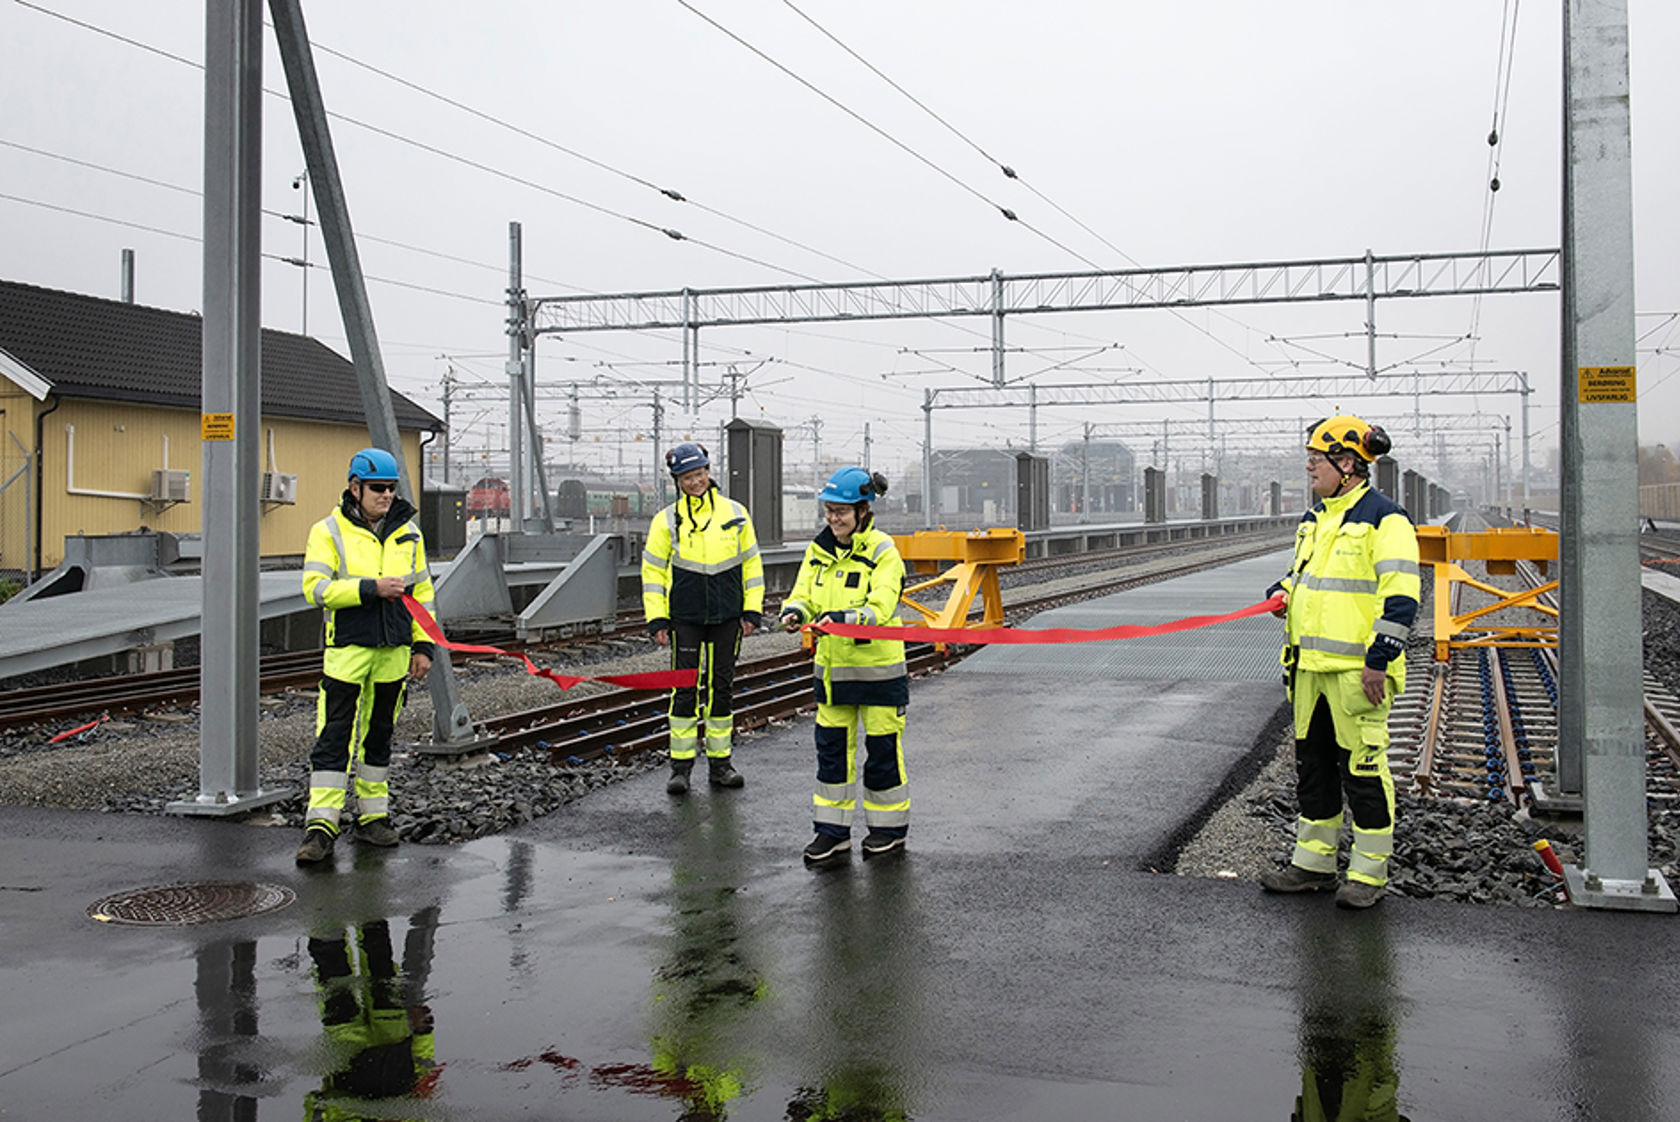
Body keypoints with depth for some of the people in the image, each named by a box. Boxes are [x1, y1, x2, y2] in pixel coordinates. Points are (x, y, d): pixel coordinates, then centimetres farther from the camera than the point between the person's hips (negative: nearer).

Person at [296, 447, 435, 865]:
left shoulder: (408, 532, 10)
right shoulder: (329, 531, -3)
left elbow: (422, 591, 14)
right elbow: (316, 588, -12)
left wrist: (422, 645, 8)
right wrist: (371, 588, -20)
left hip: (394, 650, 4)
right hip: (347, 647, -4)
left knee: (379, 734, 12)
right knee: (333, 736, -8)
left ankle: (373, 816, 21)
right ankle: (321, 824, -7)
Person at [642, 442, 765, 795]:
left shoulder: (735, 513, 5)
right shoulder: (667, 520, 1)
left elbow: (751, 563, 10)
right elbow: (653, 570, 4)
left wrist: (752, 610, 3)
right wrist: (656, 619, -3)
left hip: (727, 618, 2)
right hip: (685, 618, -2)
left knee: (721, 688, 8)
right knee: (685, 689, -2)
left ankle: (720, 762, 18)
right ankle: (681, 766, 6)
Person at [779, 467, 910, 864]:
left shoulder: (883, 552, -12)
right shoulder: (819, 550, 6)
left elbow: (879, 608, -22)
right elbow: (804, 594, 4)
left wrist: (843, 618, -39)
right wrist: (795, 611, -20)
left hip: (877, 665, -5)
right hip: (832, 666, 5)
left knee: (882, 747, 5)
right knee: (831, 745, 8)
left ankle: (890, 826, 21)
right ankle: (833, 830, 18)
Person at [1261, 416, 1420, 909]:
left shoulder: (1384, 518, -10)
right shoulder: (1315, 518, 15)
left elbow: (1401, 596, -15)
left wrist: (1379, 658, -19)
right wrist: (1284, 591, 7)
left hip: (1357, 669, -8)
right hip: (1310, 666, 9)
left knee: (1363, 768, -2)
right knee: (1312, 765, 14)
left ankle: (1369, 873, 9)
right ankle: (1314, 862, 25)